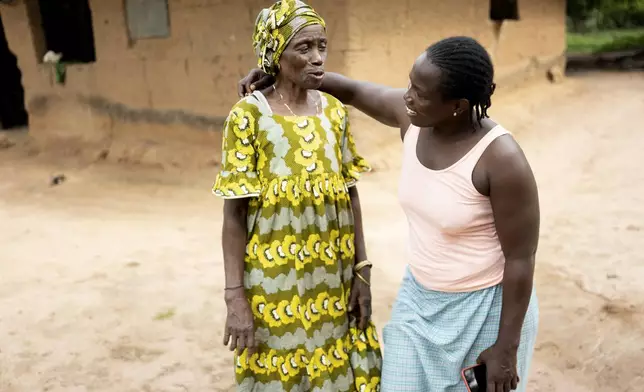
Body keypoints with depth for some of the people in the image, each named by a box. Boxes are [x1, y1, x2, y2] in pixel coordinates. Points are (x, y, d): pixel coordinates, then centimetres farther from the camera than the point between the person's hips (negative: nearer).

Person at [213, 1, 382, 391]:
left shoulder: (335, 110, 2)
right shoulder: (249, 115, -12)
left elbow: (351, 194, 7)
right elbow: (234, 214, -10)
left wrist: (362, 272, 4)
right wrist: (235, 296, -13)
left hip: (332, 278, 4)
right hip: (275, 281, -4)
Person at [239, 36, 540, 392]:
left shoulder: (502, 159, -28)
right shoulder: (413, 117, -10)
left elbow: (521, 258, -20)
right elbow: (352, 90, 8)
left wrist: (506, 348, -15)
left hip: (488, 309, -6)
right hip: (421, 298, 6)